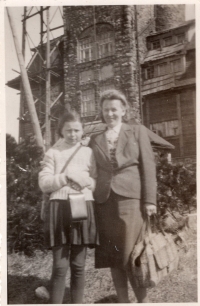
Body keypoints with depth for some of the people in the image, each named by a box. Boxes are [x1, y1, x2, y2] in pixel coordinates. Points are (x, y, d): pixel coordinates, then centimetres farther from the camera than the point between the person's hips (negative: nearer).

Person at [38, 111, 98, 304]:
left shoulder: (88, 152, 12)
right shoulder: (53, 153, 7)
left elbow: (98, 183, 12)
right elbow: (44, 184, 0)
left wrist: (85, 180, -9)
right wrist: (66, 177, -13)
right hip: (60, 208, -2)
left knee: (78, 265, 8)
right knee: (60, 265, -3)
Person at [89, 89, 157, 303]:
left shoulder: (137, 131, 7)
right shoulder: (95, 139, 14)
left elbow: (148, 166, 1)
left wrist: (149, 200, -6)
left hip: (130, 198, -3)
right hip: (104, 201, 3)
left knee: (131, 255, -4)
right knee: (112, 255, 6)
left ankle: (143, 301, 11)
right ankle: (122, 301, 18)